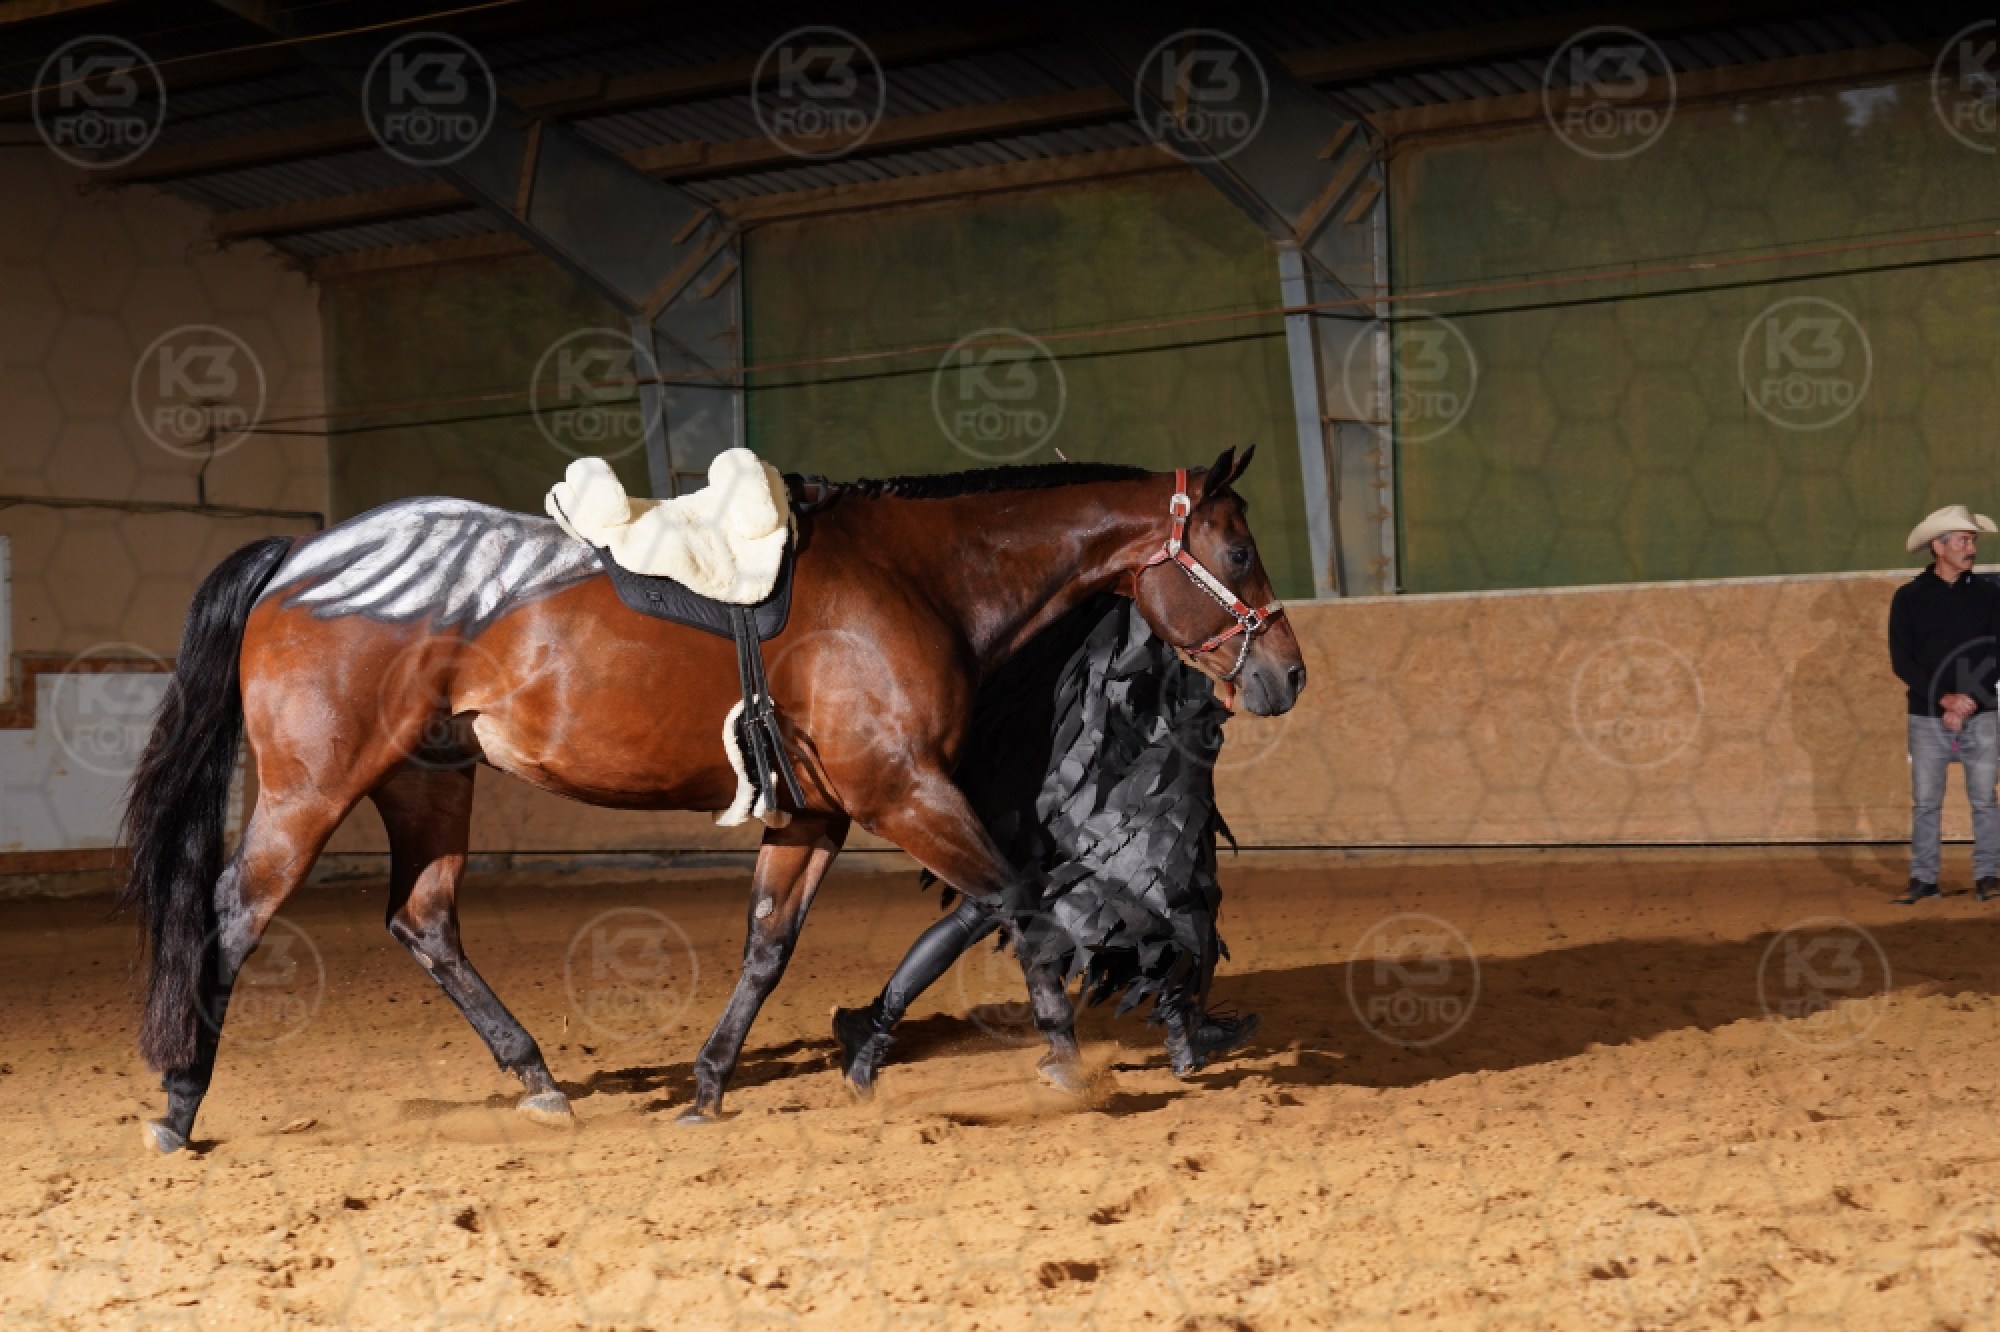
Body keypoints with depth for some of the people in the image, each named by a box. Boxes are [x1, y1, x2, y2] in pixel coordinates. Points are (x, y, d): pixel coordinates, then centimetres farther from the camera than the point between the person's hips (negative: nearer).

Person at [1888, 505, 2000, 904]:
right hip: (1927, 717, -1)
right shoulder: (1909, 597, 2)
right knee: (1925, 801, 0)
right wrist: (1943, 698, -13)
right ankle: (1923, 879, 6)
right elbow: (1901, 660, -2)